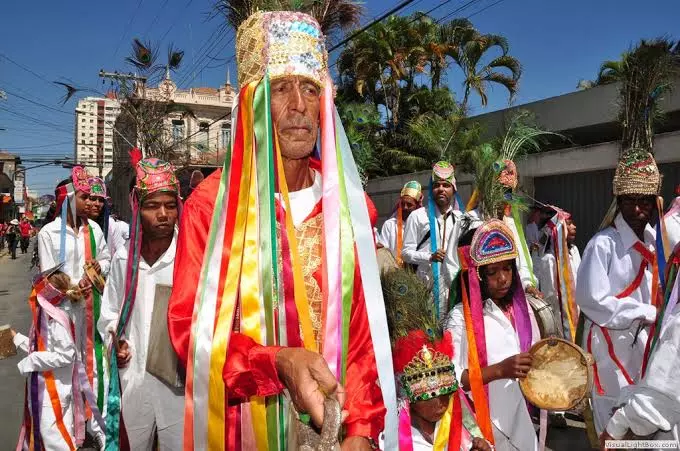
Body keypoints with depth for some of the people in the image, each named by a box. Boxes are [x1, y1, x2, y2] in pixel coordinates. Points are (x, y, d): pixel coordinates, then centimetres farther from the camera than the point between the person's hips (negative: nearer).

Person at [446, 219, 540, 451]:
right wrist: (500, 370, -28)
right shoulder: (461, 317, -15)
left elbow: (535, 361, 14)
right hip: (482, 424, -5)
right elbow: (450, 379, -19)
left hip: (520, 420, 6)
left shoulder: (522, 309, 3)